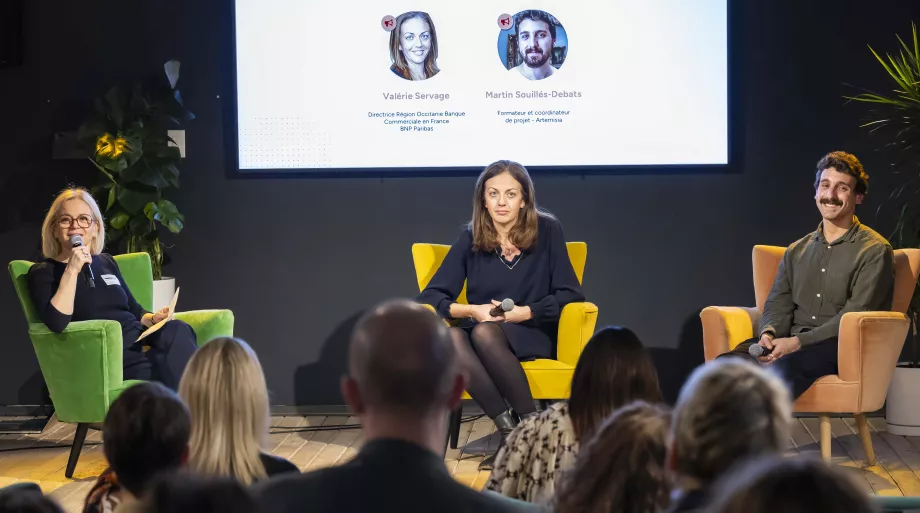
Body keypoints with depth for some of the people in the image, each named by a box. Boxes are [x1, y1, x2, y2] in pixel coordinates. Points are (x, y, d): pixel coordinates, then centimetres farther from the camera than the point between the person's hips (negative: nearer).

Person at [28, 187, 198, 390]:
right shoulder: (43, 272, 5)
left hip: (140, 340, 6)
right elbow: (56, 323, -14)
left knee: (178, 329, -29)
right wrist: (72, 270, -15)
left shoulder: (106, 262, 24)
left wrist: (152, 318, 5)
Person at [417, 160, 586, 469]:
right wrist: (472, 311, -19)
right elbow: (430, 296, -1)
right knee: (448, 336, -33)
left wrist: (525, 312, -18)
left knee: (485, 332, -36)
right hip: (481, 332, 3)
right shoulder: (471, 239, 2)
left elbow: (570, 293, -5)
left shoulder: (547, 231, -4)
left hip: (532, 333, -3)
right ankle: (509, 430, -36)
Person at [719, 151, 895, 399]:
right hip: (789, 342, 5)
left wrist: (798, 342, -18)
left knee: (785, 367, -40)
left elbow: (856, 316, -7)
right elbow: (778, 304, 17)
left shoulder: (875, 250, 4)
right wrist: (768, 334, -9)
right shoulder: (797, 251, 24)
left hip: (841, 347, -5)